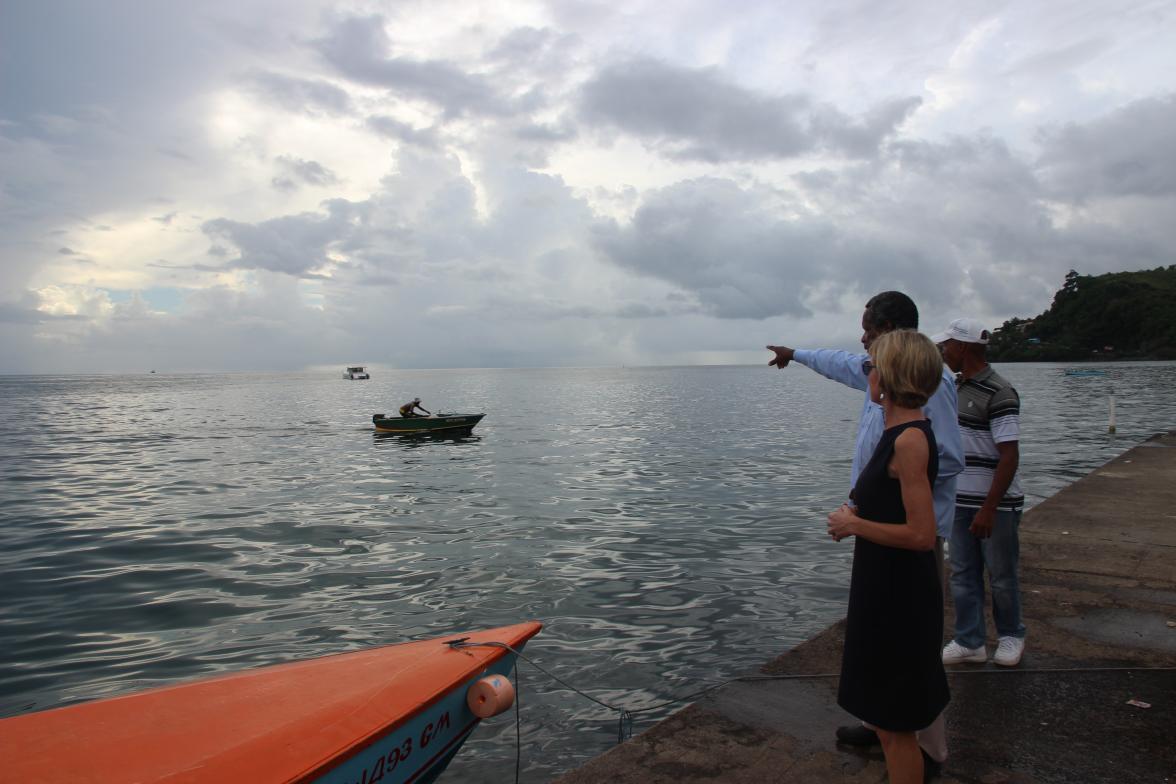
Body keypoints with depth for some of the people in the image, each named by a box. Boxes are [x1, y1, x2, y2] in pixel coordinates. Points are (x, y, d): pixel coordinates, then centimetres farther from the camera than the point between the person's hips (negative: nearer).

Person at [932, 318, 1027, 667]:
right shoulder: (957, 388, 9)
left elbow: (1010, 456, -20)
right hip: (960, 502, 7)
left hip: (995, 505, -7)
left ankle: (1010, 636, 29)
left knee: (1001, 576, 10)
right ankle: (969, 642, 21)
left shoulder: (998, 393, -17)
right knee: (963, 575, 11)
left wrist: (989, 509, -23)